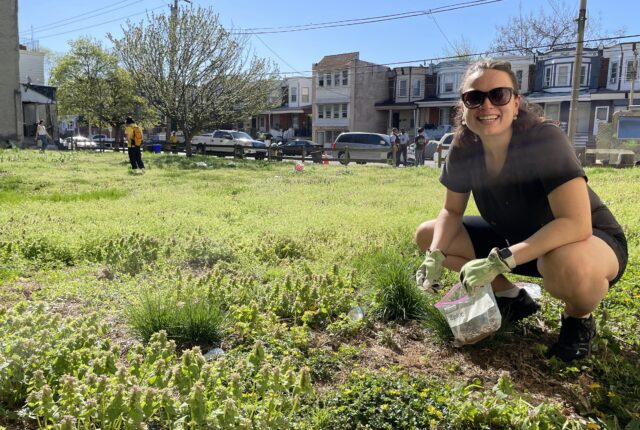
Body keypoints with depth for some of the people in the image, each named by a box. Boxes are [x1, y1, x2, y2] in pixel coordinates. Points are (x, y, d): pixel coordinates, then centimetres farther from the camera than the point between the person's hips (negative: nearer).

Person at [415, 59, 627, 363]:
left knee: (568, 265, -43)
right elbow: (452, 212, -1)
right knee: (427, 234, -4)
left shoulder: (544, 140, -30)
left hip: (592, 241, -6)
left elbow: (576, 225, -36)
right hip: (516, 238, 6)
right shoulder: (464, 149, -13)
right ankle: (512, 299, 10)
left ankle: (578, 319, -4)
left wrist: (499, 261, -40)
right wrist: (435, 255, -19)